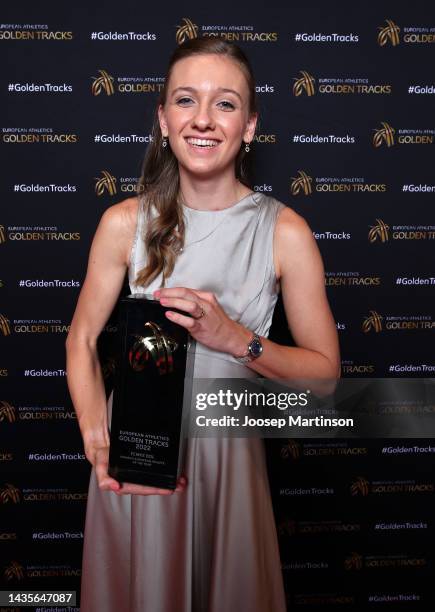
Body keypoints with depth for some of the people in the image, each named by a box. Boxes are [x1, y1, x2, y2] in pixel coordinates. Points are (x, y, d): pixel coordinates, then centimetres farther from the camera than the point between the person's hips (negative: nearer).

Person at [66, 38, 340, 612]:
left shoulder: (285, 232, -11)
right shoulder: (125, 222, -8)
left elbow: (325, 369, -6)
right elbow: (82, 339, -1)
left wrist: (235, 339, -22)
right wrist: (98, 439, -16)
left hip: (228, 450, 0)